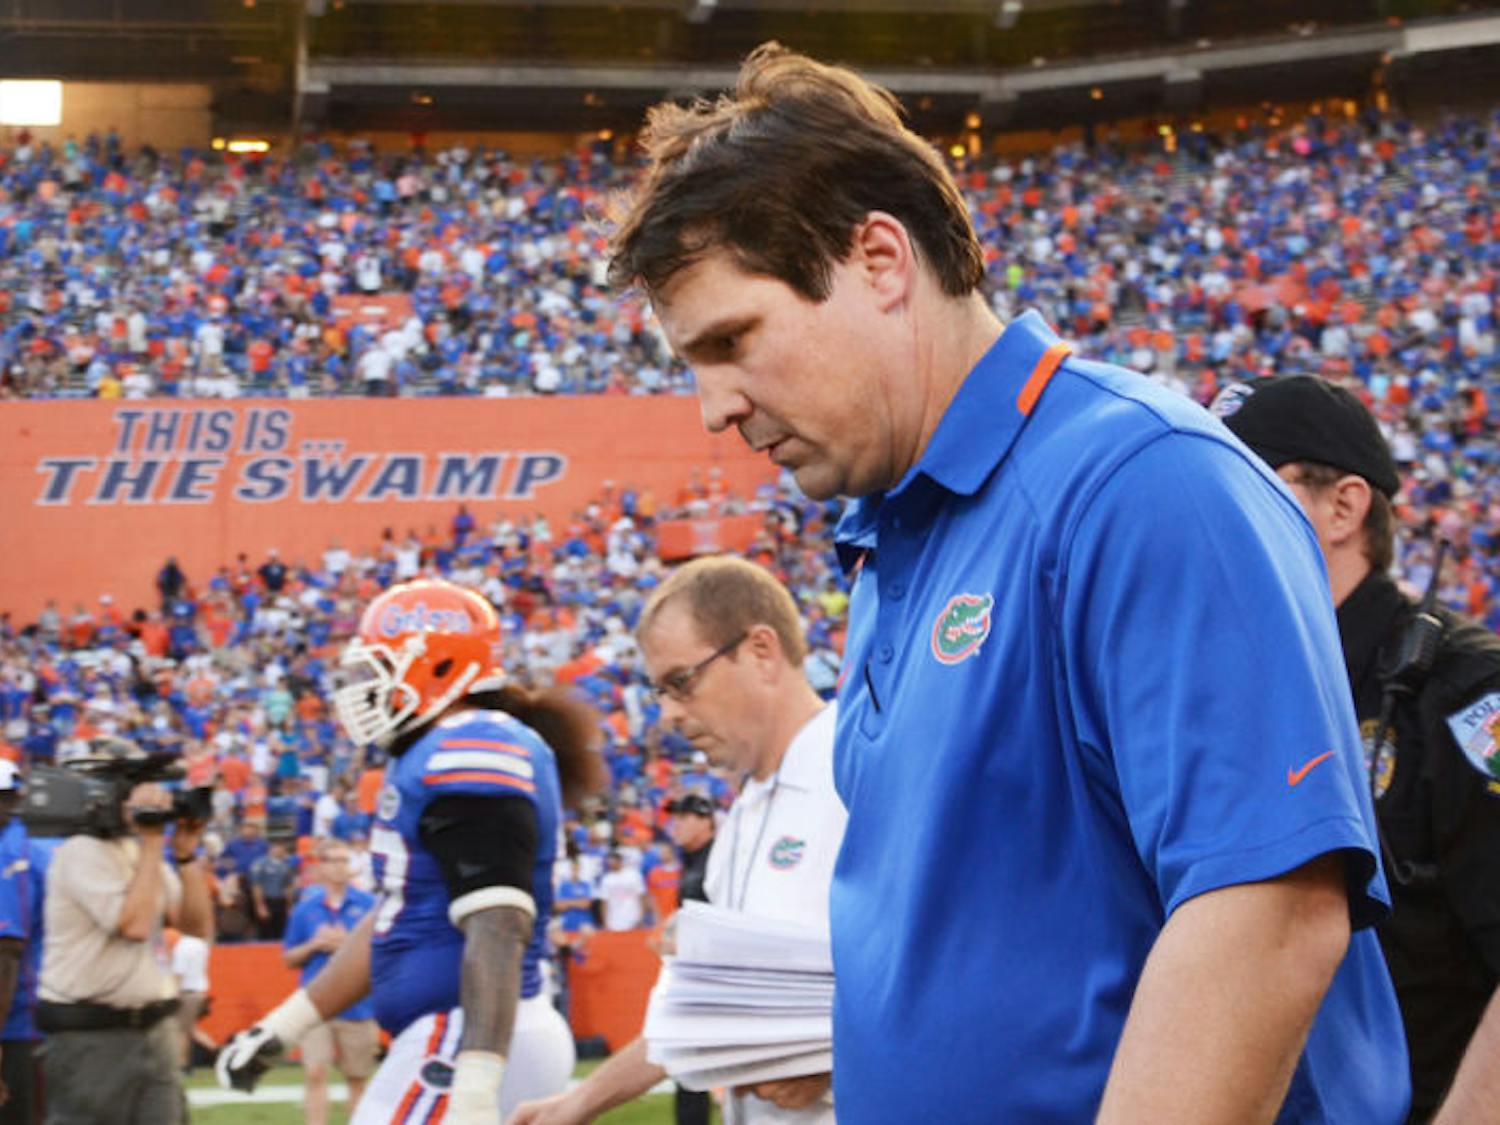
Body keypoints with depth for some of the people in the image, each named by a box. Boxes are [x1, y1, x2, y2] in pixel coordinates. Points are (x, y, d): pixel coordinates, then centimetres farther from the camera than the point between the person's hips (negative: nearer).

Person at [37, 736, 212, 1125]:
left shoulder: (141, 851, 13)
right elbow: (135, 925, -22)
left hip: (153, 1031, 8)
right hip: (90, 1038, -8)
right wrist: (153, 842, -17)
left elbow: (199, 927, 9)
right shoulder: (81, 852, -12)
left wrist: (186, 854, -2)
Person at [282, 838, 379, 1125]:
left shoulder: (368, 905, 2)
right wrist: (314, 945, -6)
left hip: (358, 1006, 0)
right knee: (315, 1072, -11)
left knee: (357, 1078, 7)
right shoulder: (305, 908, 7)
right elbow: (289, 959, 12)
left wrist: (348, 944, -11)